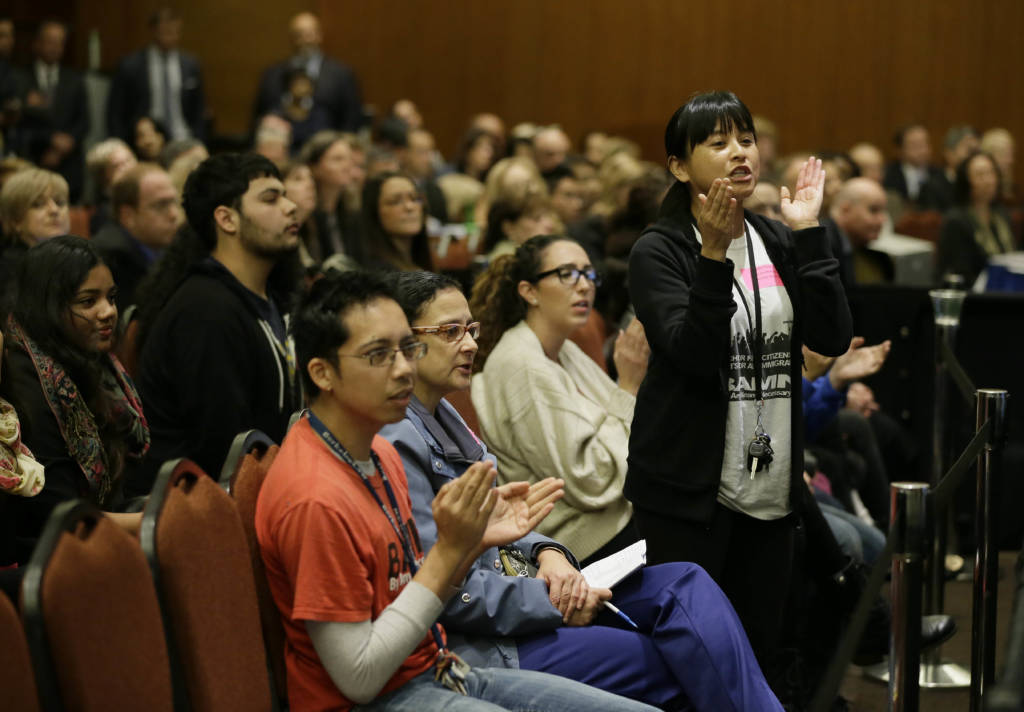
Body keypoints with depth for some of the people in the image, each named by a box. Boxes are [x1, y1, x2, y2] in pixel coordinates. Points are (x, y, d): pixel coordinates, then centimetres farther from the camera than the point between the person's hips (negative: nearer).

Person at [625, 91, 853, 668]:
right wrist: (713, 256, -27)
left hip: (772, 485, 5)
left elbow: (833, 338, -3)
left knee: (762, 644, 10)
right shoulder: (659, 252, -5)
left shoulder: (779, 244, 10)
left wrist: (809, 235, -8)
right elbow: (695, 355, -19)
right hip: (689, 487, -5)